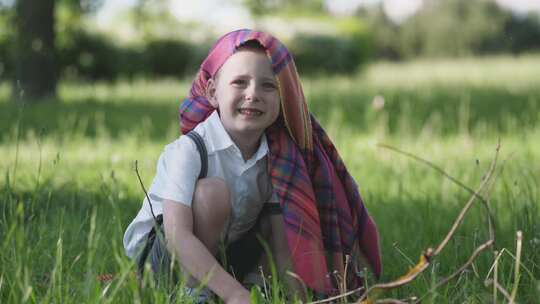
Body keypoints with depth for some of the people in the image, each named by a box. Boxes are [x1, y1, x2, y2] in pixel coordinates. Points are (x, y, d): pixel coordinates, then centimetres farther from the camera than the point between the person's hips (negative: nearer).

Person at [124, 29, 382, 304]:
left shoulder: (275, 157, -8)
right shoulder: (188, 150, -25)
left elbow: (281, 247, -9)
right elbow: (177, 235, -35)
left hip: (220, 257, 6)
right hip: (157, 253, -6)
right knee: (213, 191, -30)